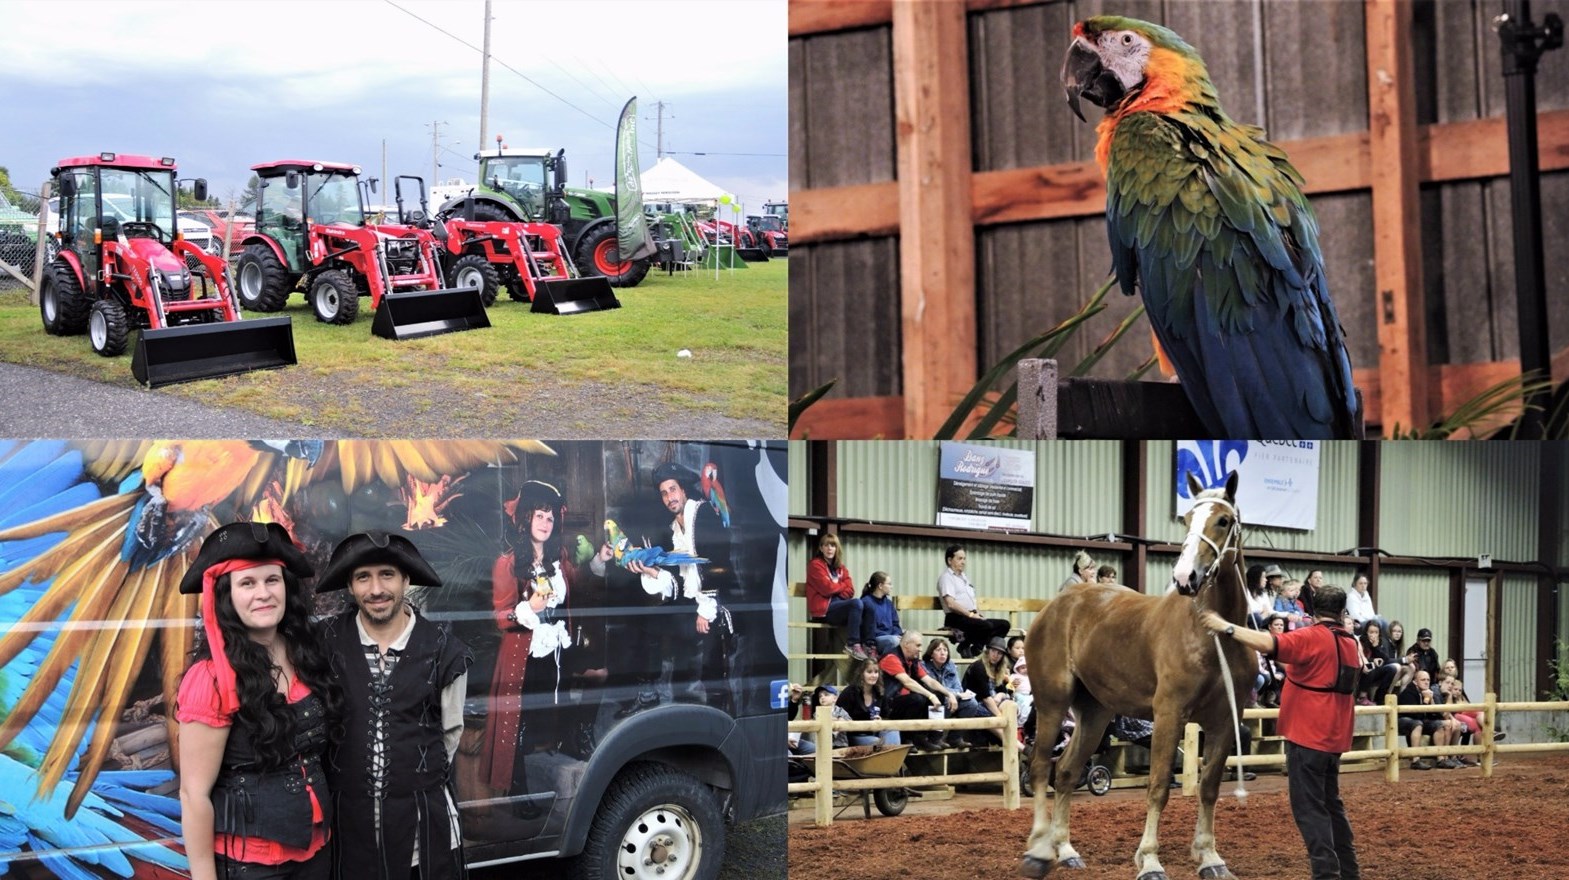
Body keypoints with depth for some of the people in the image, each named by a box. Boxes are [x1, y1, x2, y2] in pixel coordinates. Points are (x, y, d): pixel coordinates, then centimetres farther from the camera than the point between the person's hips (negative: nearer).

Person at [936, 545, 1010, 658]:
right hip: (955, 618, -9)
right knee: (987, 626, -33)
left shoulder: (963, 578, 27)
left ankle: (975, 649, -11)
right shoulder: (947, 578, -2)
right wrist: (971, 615, -16)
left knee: (1004, 624, -7)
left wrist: (977, 614, 4)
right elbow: (951, 604, -15)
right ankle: (965, 647, -14)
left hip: (970, 616, 9)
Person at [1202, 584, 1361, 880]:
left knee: (1309, 807, -6)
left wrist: (1226, 627, -26)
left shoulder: (1311, 637, -13)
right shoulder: (1350, 643, 12)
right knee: (1330, 803, 19)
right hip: (1333, 737, 8)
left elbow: (1270, 644, -28)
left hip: (1308, 736, -8)